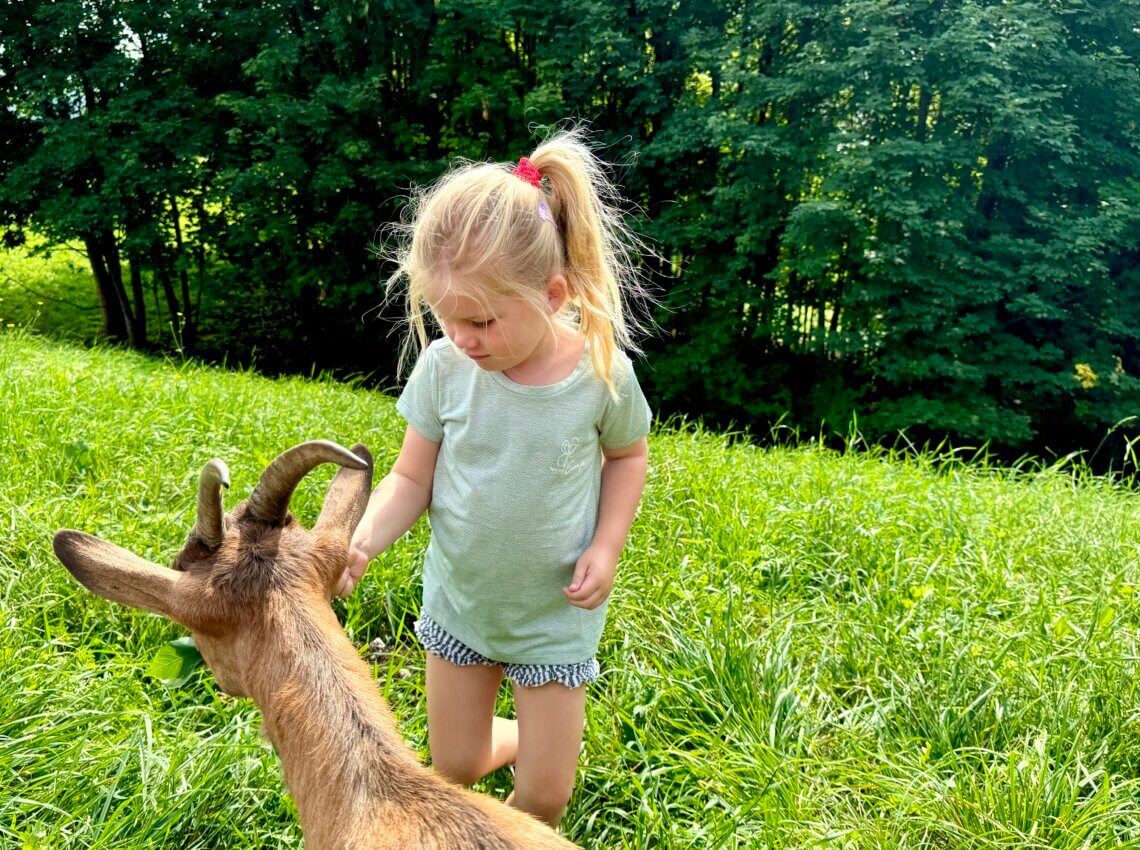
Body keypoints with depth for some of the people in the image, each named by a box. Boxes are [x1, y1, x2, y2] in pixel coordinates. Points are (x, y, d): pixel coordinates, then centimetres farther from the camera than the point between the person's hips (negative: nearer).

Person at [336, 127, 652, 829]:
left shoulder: (602, 373, -20)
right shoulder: (444, 365, -18)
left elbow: (628, 454, -1)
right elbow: (413, 478, -9)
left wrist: (607, 546, -13)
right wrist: (363, 541, -27)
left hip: (555, 613, -2)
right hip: (458, 600, 2)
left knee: (544, 797, 7)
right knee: (455, 769, 17)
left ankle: (548, 733, 41)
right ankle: (523, 733, 48)